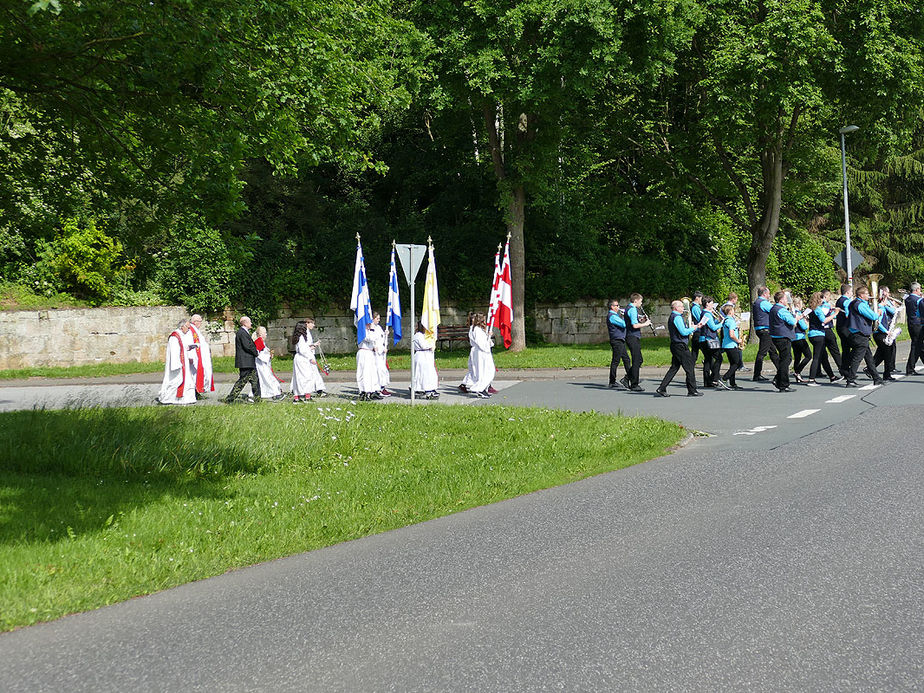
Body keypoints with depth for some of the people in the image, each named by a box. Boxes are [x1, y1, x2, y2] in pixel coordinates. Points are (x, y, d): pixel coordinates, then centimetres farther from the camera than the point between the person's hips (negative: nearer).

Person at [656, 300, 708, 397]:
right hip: (680, 346, -10)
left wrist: (696, 327, 15)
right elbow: (683, 332, -22)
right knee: (690, 367, -2)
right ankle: (692, 391, 3)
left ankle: (661, 390, 6)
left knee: (674, 368, 11)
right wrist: (693, 328, -6)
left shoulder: (672, 317, 18)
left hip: (675, 346, 10)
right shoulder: (677, 317, -14)